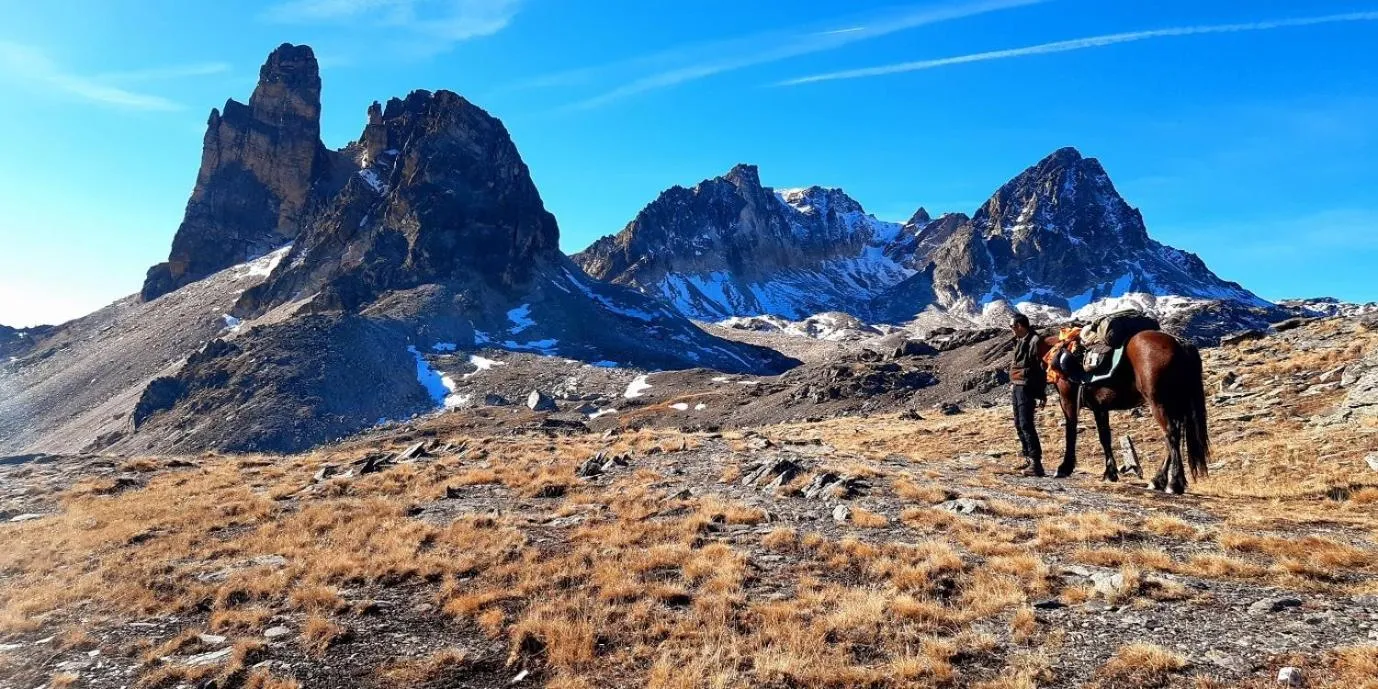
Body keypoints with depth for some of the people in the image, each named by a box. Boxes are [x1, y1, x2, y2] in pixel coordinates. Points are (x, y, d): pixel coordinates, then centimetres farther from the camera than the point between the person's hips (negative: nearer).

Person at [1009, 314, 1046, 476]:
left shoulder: (1034, 341, -15)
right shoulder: (1020, 341, 13)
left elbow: (1042, 368, -16)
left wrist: (1042, 394, -16)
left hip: (1026, 387, -10)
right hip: (1017, 386, 10)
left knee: (1026, 424, -12)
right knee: (1019, 424, 14)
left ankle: (1036, 463, -12)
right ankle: (1029, 458, 23)